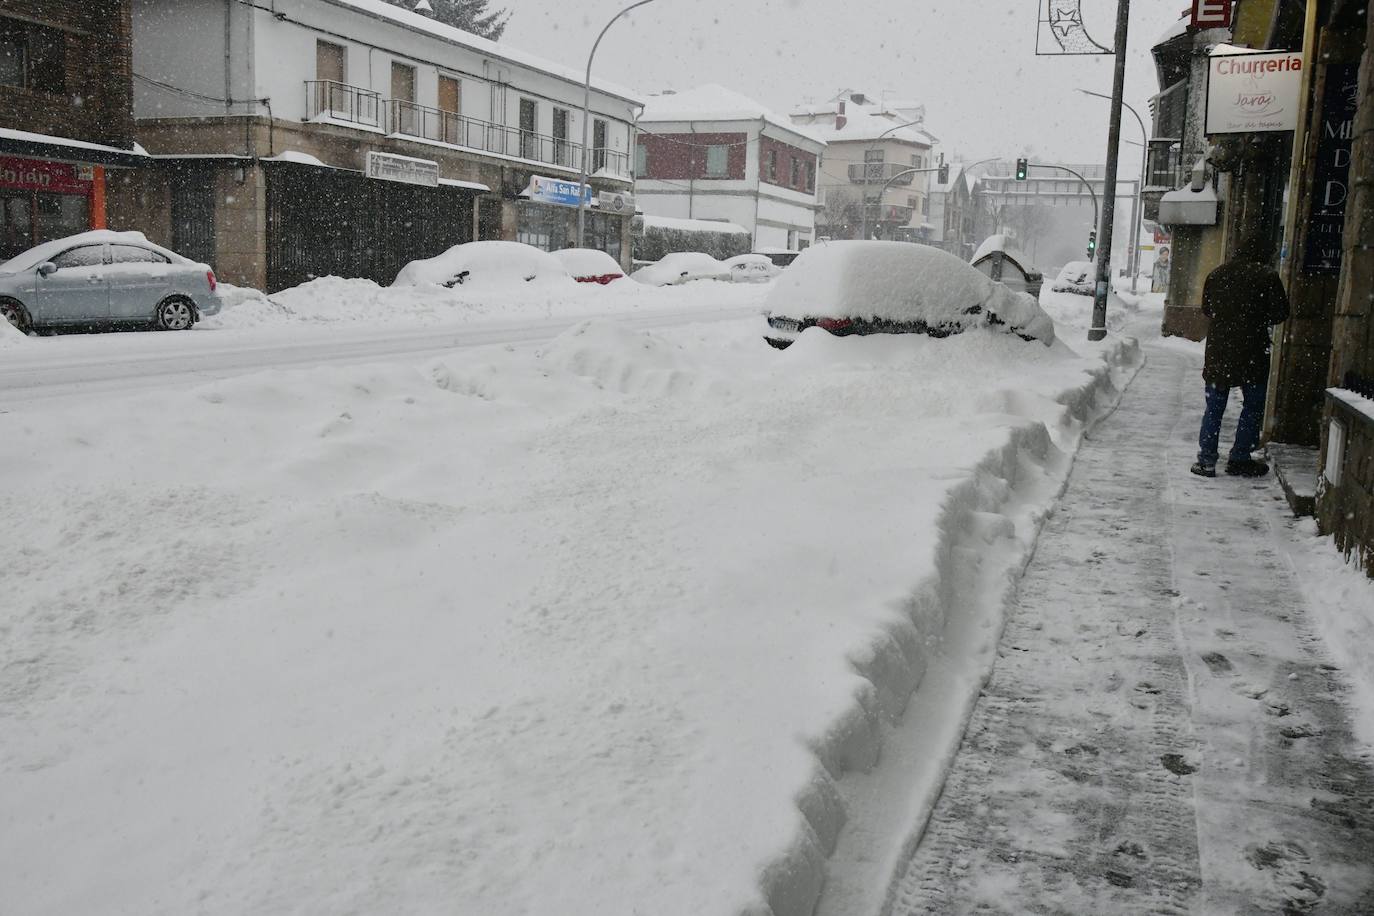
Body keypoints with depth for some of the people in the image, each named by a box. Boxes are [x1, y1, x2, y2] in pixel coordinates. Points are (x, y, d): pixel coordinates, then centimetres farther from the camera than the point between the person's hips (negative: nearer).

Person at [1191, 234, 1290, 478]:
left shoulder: (1216, 275, 3)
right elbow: (1280, 313, -5)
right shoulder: (1267, 277, -9)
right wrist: (1259, 319, 13)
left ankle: (1206, 460, 7)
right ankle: (1239, 459, 11)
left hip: (1218, 350, 3)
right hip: (1252, 354, -3)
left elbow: (1207, 309, 12)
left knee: (1214, 407, 10)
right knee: (1253, 407, 11)